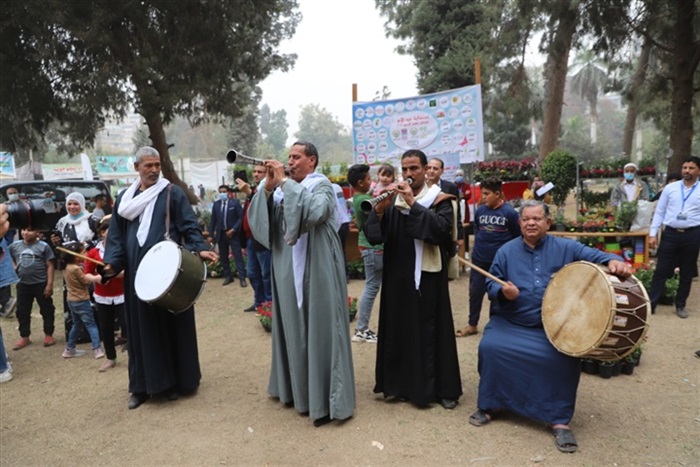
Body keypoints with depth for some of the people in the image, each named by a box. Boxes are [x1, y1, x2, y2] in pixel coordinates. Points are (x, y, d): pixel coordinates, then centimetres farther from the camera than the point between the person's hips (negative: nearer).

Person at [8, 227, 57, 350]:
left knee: (47, 310, 5)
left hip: (41, 284, -4)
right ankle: (24, 337, 24)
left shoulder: (43, 246, -8)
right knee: (22, 312, 11)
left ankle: (48, 334, 18)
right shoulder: (14, 246, 4)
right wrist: (14, 268, 0)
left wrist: (49, 284, -11)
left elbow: (49, 266, -7)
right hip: (23, 284, 4)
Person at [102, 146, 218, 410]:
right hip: (137, 272, 4)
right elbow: (116, 234, 11)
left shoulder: (172, 193, 0)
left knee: (172, 323, 4)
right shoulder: (124, 198, 12)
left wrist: (199, 248, -20)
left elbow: (189, 226, -4)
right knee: (141, 327, 8)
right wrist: (113, 263, -3)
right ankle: (143, 385, 18)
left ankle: (175, 381, 17)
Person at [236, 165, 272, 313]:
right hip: (250, 240, 9)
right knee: (252, 274, 13)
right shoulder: (251, 191, 17)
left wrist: (249, 193, -39)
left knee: (266, 274, -2)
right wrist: (245, 242, 19)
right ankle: (259, 302, 23)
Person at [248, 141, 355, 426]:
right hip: (288, 270, 6)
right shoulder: (283, 188, 10)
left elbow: (315, 212, -28)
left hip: (316, 270, -6)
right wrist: (268, 187, -12)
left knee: (320, 328, -3)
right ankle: (298, 389, 29)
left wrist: (285, 184, -23)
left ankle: (326, 399, 6)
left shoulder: (322, 185, -6)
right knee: (293, 327, 13)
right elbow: (257, 217, 1)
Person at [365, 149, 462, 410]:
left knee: (430, 331, 2)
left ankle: (441, 388, 14)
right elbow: (373, 236, 1)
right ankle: (401, 383, 24)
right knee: (398, 330, 9)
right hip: (397, 277, 4)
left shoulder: (440, 200, -1)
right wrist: (379, 210, -16)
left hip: (428, 275, -4)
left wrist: (413, 204, -23)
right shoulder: (393, 200, 9)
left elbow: (442, 229, -21)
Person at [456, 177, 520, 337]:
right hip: (479, 260, 4)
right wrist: (475, 248, 10)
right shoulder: (480, 210, 1)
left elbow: (518, 238, -1)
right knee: (475, 292, 10)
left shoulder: (509, 212, -10)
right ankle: (472, 325, 24)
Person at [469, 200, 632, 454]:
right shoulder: (506, 251, 3)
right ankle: (489, 405, 3)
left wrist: (614, 261, -29)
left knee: (566, 358, -24)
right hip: (509, 323, 1)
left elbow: (593, 255, -7)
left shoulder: (565, 248, 1)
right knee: (489, 347, -22)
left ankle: (559, 419, -2)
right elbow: (491, 283, 5)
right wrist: (502, 291, -18)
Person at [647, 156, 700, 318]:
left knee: (687, 272, 11)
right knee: (661, 270, 1)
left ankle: (680, 305, 24)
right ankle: (651, 303, 7)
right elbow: (659, 212, 6)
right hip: (670, 233, 0)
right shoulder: (670, 188, 4)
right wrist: (653, 233, 0)